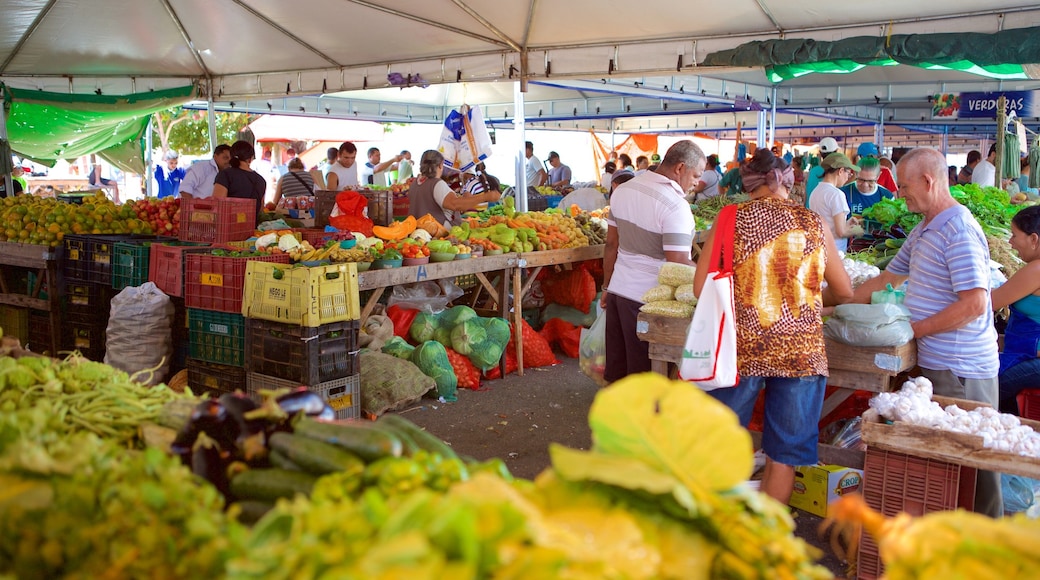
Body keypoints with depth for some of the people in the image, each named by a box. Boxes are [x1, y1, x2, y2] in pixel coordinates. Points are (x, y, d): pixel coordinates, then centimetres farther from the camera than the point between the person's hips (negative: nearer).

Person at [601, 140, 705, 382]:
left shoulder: (623, 190, 7)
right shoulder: (675, 206, -18)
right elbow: (678, 265, -21)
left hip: (617, 290, 7)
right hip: (646, 299, -7)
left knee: (616, 367, 15)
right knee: (643, 372, 4)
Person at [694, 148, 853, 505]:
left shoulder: (733, 218, -2)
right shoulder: (814, 223, 4)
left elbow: (701, 287, -4)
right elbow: (844, 291, 13)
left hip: (741, 346, -1)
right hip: (801, 351, 1)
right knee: (783, 458, 13)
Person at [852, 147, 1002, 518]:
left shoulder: (959, 230, -16)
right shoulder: (923, 231, 14)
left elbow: (974, 304, -22)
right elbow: (886, 280, 22)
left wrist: (916, 328, -16)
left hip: (960, 370, -9)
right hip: (934, 362, 9)